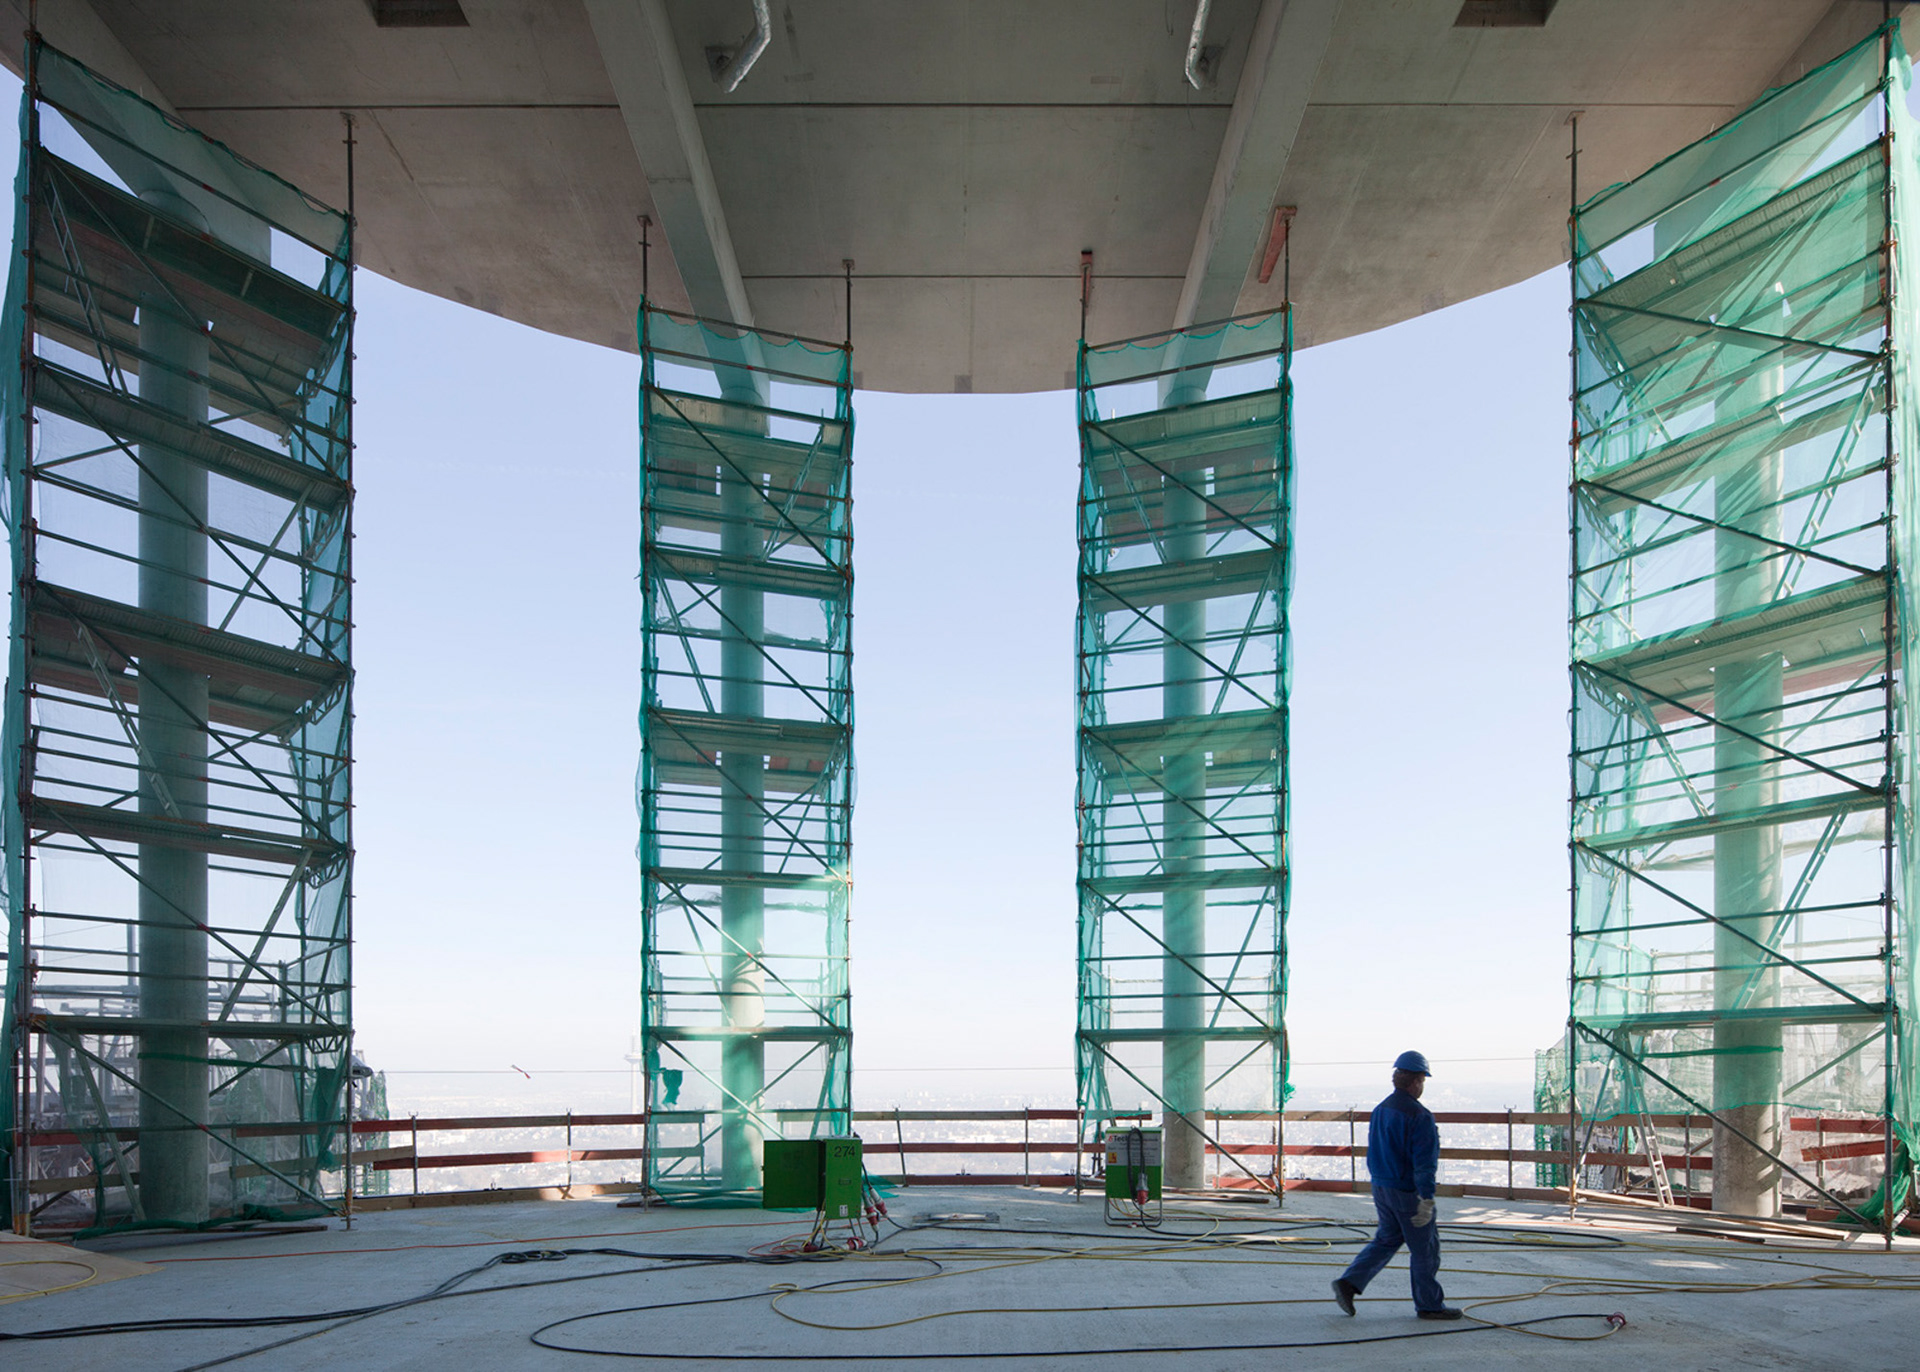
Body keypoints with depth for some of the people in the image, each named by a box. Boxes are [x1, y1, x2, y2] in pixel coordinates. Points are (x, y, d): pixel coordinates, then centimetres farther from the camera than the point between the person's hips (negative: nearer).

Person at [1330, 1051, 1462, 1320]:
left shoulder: (1379, 1110, 7)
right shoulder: (1419, 1116, -19)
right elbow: (1425, 1163, -23)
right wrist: (1427, 1200, -24)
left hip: (1381, 1187, 8)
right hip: (1407, 1192, -8)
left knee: (1387, 1240, 18)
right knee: (1425, 1248, 7)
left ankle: (1348, 1283, 7)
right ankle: (1429, 1304, 18)